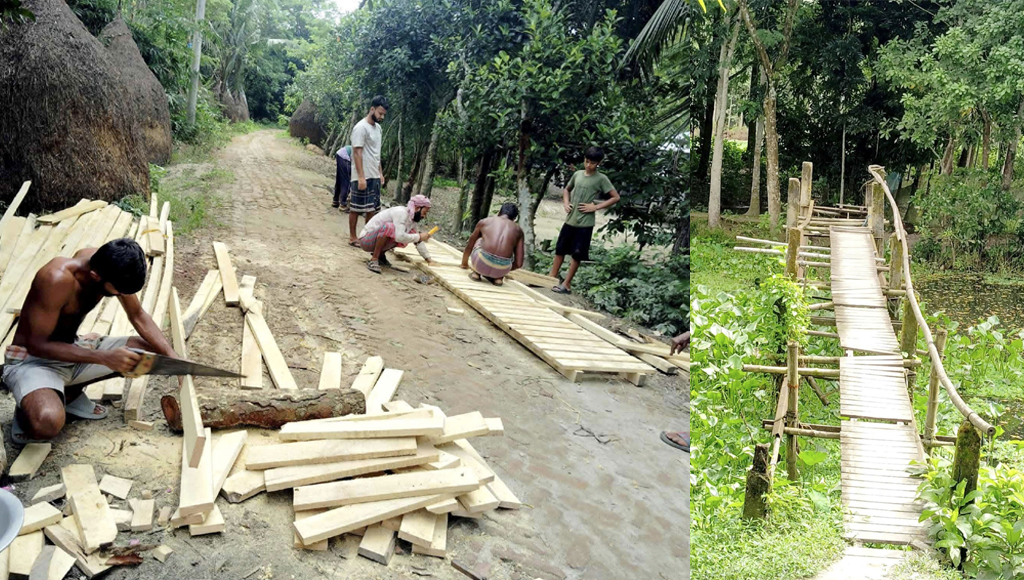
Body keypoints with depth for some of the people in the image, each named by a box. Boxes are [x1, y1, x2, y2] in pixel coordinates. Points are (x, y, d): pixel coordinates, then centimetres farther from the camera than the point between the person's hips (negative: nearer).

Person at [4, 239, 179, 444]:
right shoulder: (58, 279, -32)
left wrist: (172, 357, -13)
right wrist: (104, 358, -30)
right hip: (32, 359, -7)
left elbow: (138, 316, 0)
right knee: (48, 423, -37)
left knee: (152, 353, -5)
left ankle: (70, 393, 9)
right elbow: (37, 344, -26)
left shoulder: (108, 264, -11)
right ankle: (26, 410, 2)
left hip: (72, 349, 8)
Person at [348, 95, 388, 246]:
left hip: (374, 176, 9)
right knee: (356, 208, -1)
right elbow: (357, 153, -18)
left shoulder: (377, 127, 13)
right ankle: (352, 237, 7)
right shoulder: (361, 128, -15)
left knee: (372, 208, 11)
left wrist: (380, 173, 17)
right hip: (363, 177, -9)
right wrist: (361, 177, -23)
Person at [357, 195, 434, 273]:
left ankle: (380, 254, 11)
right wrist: (419, 237, -24)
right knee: (388, 227, -34)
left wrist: (428, 258, 12)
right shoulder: (401, 213, -22)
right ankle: (373, 260, -24)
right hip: (365, 240, -8)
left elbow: (417, 241, 15)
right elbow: (399, 237, -34)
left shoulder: (412, 220, 4)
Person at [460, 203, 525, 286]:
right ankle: (498, 277, 16)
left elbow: (469, 247, 31)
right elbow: (519, 264, 13)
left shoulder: (484, 222, 16)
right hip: (502, 269, 0)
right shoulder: (518, 230, 16)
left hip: (481, 264, 0)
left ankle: (476, 273, 19)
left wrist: (464, 264, 50)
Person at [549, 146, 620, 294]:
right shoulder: (577, 174, 7)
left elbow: (615, 197, -8)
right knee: (560, 249, 10)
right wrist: (565, 202, 4)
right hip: (570, 220, 5)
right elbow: (566, 189, 23)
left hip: (585, 223, -5)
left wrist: (596, 207, -13)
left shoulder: (601, 179, -7)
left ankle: (567, 284, 9)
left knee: (577, 254, 1)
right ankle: (552, 279, 20)